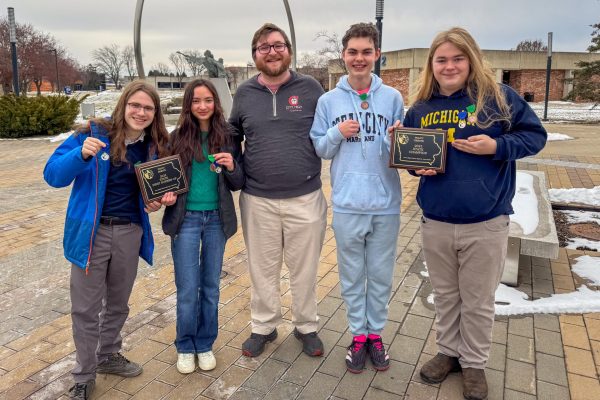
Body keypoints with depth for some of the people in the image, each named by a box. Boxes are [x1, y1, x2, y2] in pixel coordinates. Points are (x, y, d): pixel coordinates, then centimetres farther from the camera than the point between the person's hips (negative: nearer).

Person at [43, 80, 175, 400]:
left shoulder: (154, 147, 1)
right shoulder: (92, 133, -11)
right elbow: (53, 175, -14)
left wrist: (155, 202, -8)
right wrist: (81, 154, -32)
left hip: (130, 233, 4)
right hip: (91, 232, -3)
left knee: (118, 303, 19)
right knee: (86, 308, 6)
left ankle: (108, 355, 42)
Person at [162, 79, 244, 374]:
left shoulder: (227, 136, 0)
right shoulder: (178, 137, -3)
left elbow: (238, 184, 4)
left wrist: (232, 167, -17)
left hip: (217, 219, 1)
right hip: (186, 219, -1)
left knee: (210, 286, 13)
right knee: (188, 289, 4)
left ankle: (205, 344, 31)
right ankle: (185, 347, 27)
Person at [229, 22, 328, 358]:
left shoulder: (310, 88, 0)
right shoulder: (244, 93, 6)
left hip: (305, 198, -1)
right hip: (258, 200, 2)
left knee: (305, 269, 12)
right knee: (263, 268, 14)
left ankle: (307, 326, 34)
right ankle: (264, 326, 35)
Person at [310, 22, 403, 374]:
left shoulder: (393, 97, 2)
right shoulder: (328, 100, 3)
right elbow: (319, 150, 4)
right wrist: (337, 133, -13)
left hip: (386, 203, 0)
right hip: (347, 203, 0)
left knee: (381, 274, 13)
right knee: (352, 274, 13)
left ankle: (375, 333, 32)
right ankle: (358, 334, 31)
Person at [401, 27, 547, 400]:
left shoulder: (499, 97, -5)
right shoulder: (420, 109, 4)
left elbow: (535, 134, 0)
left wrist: (498, 146, -17)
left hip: (485, 224, -3)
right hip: (435, 223, 3)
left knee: (478, 301, 12)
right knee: (445, 295, 19)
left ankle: (474, 363, 34)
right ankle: (449, 351, 40)